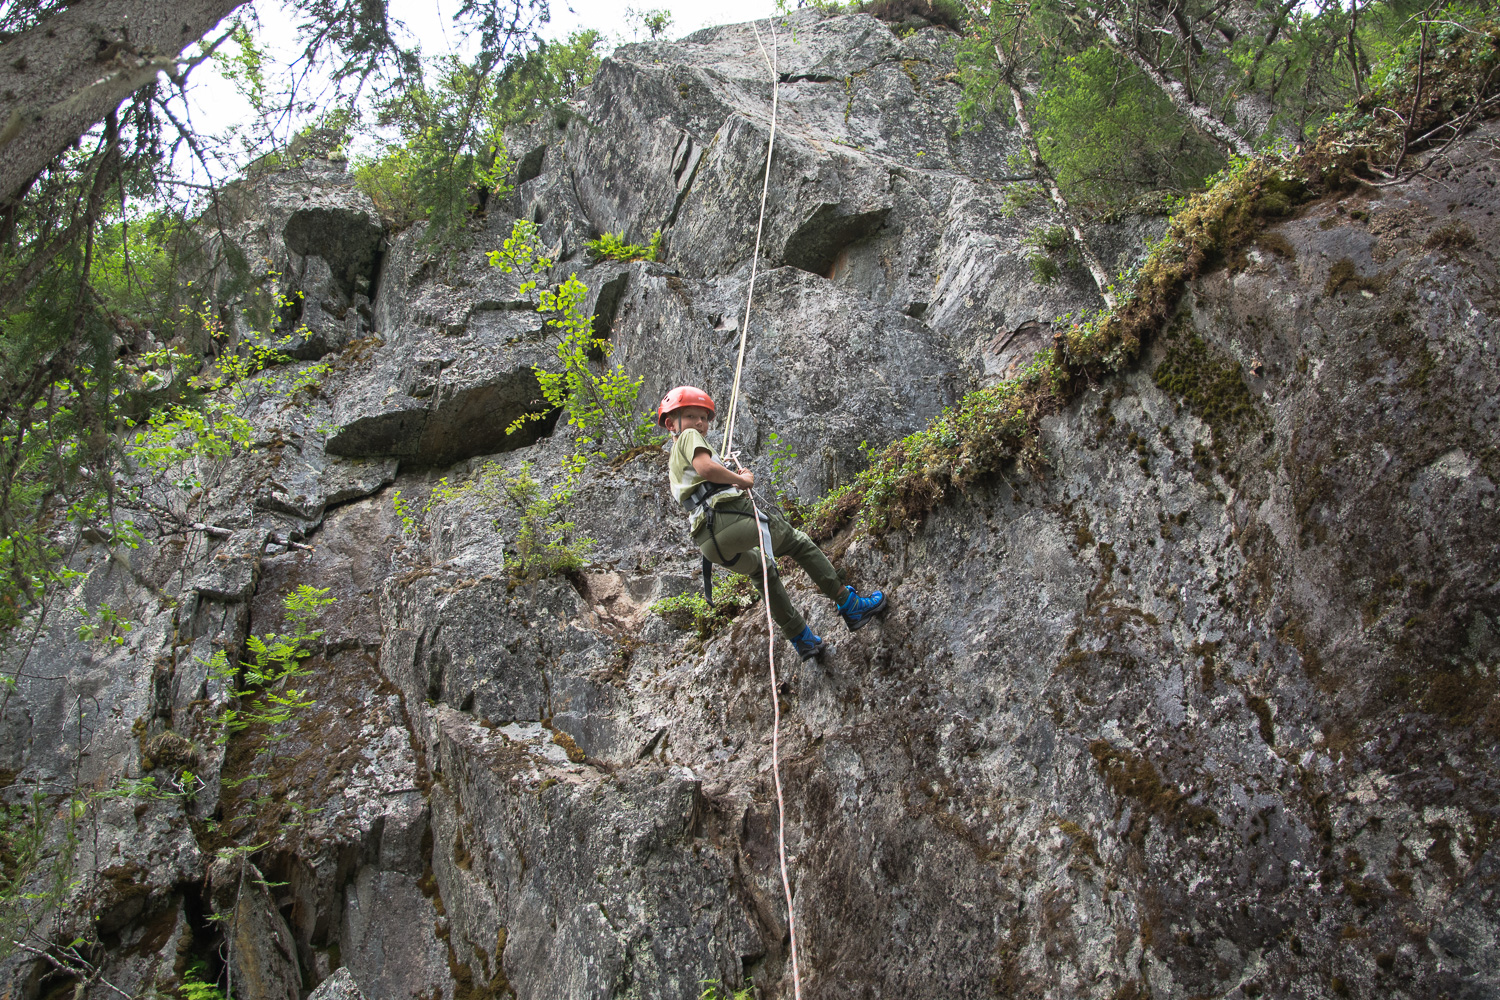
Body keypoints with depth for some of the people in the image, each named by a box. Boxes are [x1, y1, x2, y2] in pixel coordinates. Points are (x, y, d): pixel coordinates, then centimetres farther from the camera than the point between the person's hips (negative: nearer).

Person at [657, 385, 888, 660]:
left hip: (708, 544, 9)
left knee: (761, 569, 33)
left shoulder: (673, 465, 30)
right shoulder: (690, 437, 5)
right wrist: (742, 480, -4)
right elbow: (705, 468, -16)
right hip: (730, 517, -8)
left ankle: (801, 639, 34)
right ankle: (851, 605, 11)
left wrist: (734, 480, 23)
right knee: (799, 543, 12)